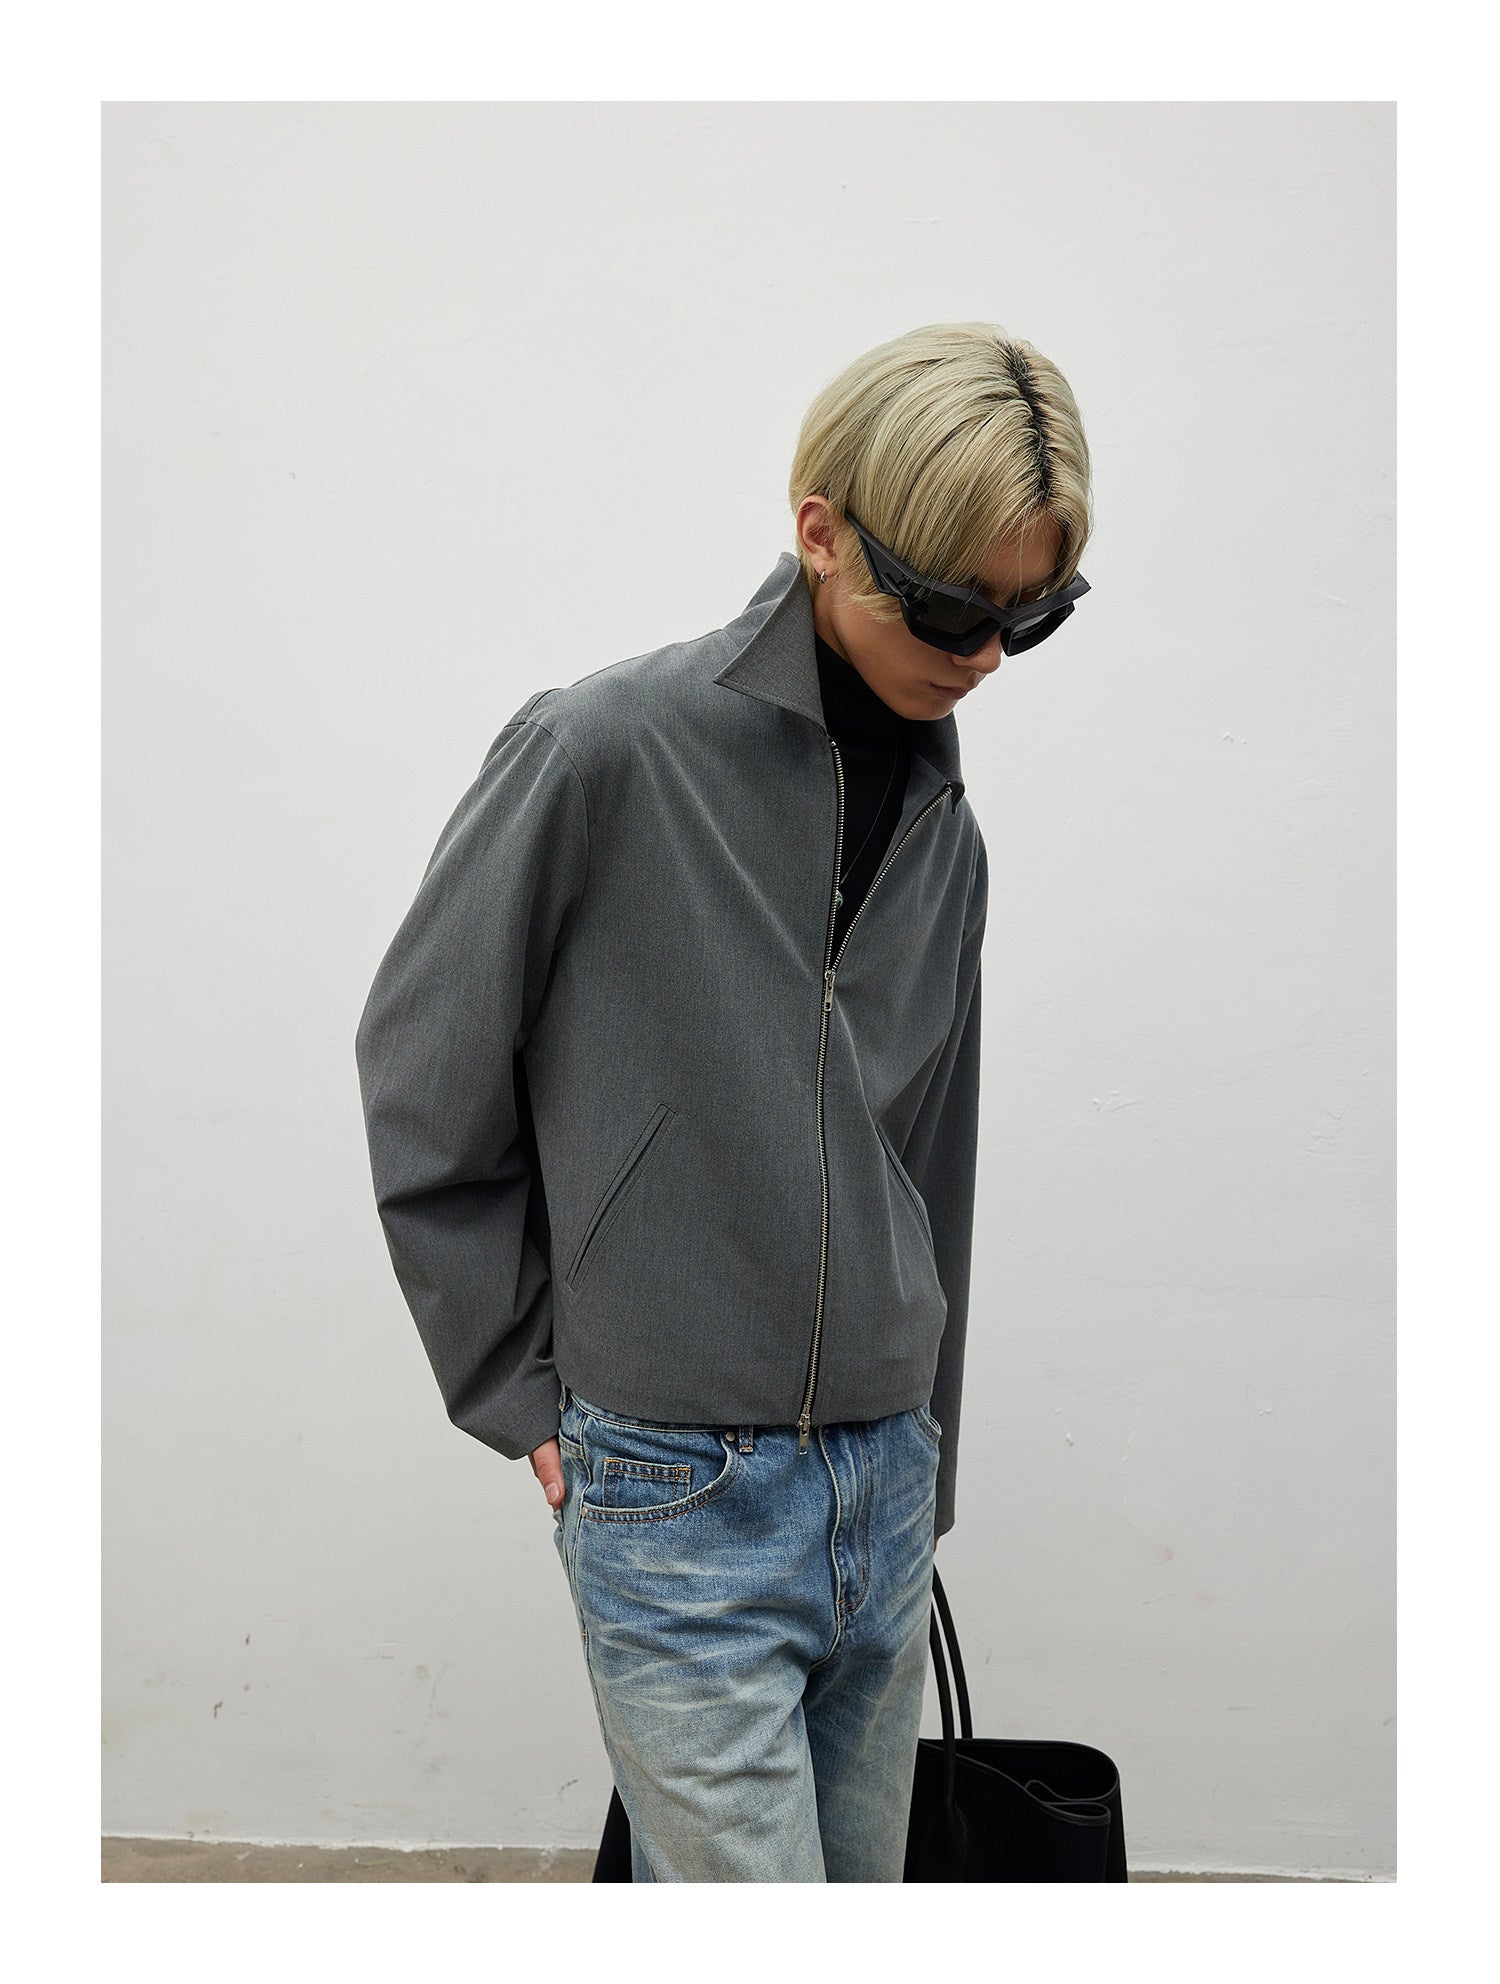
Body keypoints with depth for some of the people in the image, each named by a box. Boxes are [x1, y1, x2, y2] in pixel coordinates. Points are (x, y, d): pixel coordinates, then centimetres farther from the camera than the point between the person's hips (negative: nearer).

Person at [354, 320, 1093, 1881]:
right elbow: (421, 1080, -6)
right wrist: (520, 1389, -3)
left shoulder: (946, 831, 7)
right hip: (677, 1501, -6)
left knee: (864, 1883, 17)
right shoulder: (603, 751, -13)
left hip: (881, 1489, 7)